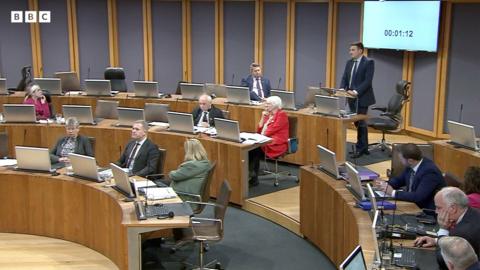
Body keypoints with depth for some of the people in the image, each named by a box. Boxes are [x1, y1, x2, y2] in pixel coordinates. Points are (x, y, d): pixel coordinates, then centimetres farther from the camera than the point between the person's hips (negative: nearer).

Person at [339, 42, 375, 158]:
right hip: (352, 98, 7)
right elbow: (344, 78, 10)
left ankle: (360, 149, 6)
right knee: (358, 123, 12)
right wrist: (342, 89, -9)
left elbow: (368, 81, -17)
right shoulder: (349, 62, 13)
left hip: (362, 98, -7)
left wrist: (356, 91, -26)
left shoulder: (369, 62, -9)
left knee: (361, 123, -2)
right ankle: (364, 148, 22)